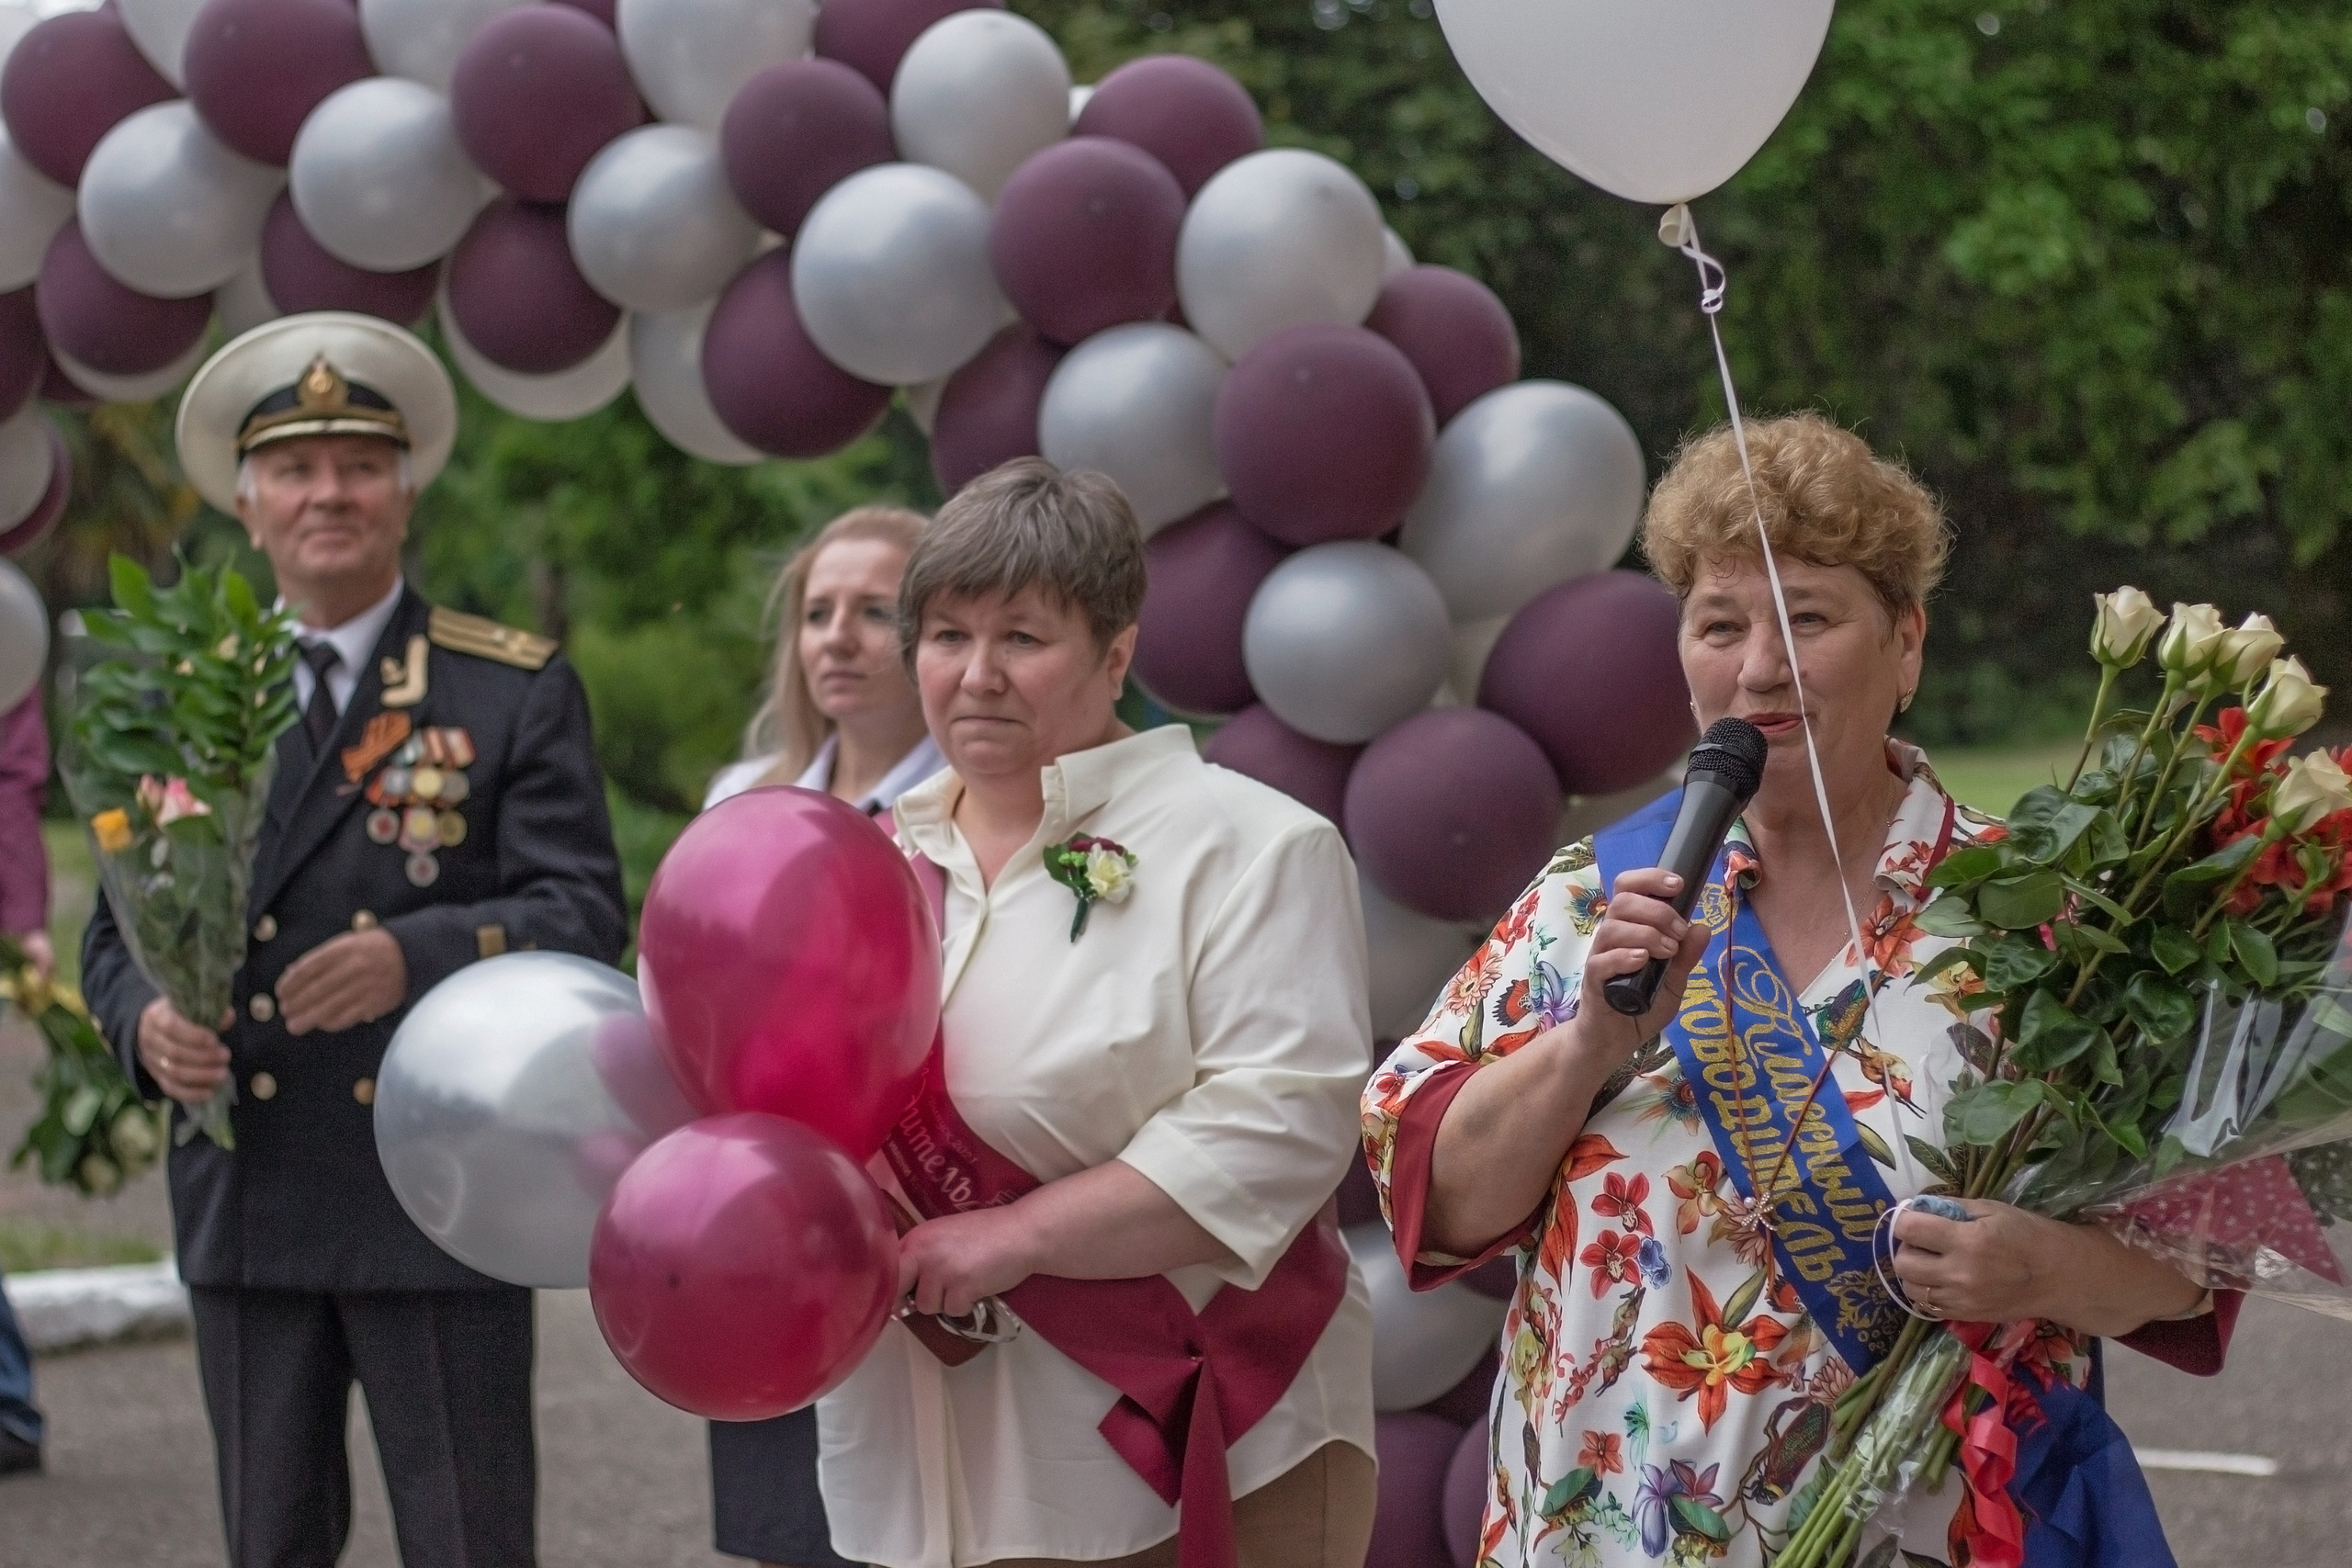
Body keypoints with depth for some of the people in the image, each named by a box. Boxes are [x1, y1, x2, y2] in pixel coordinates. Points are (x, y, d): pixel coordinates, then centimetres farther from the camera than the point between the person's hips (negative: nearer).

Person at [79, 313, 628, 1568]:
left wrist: (415, 956, -26)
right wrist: (147, 1022, -11)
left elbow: (584, 915, -8)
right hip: (244, 1212, 3)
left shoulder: (516, 694, 1)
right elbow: (117, 931, 13)